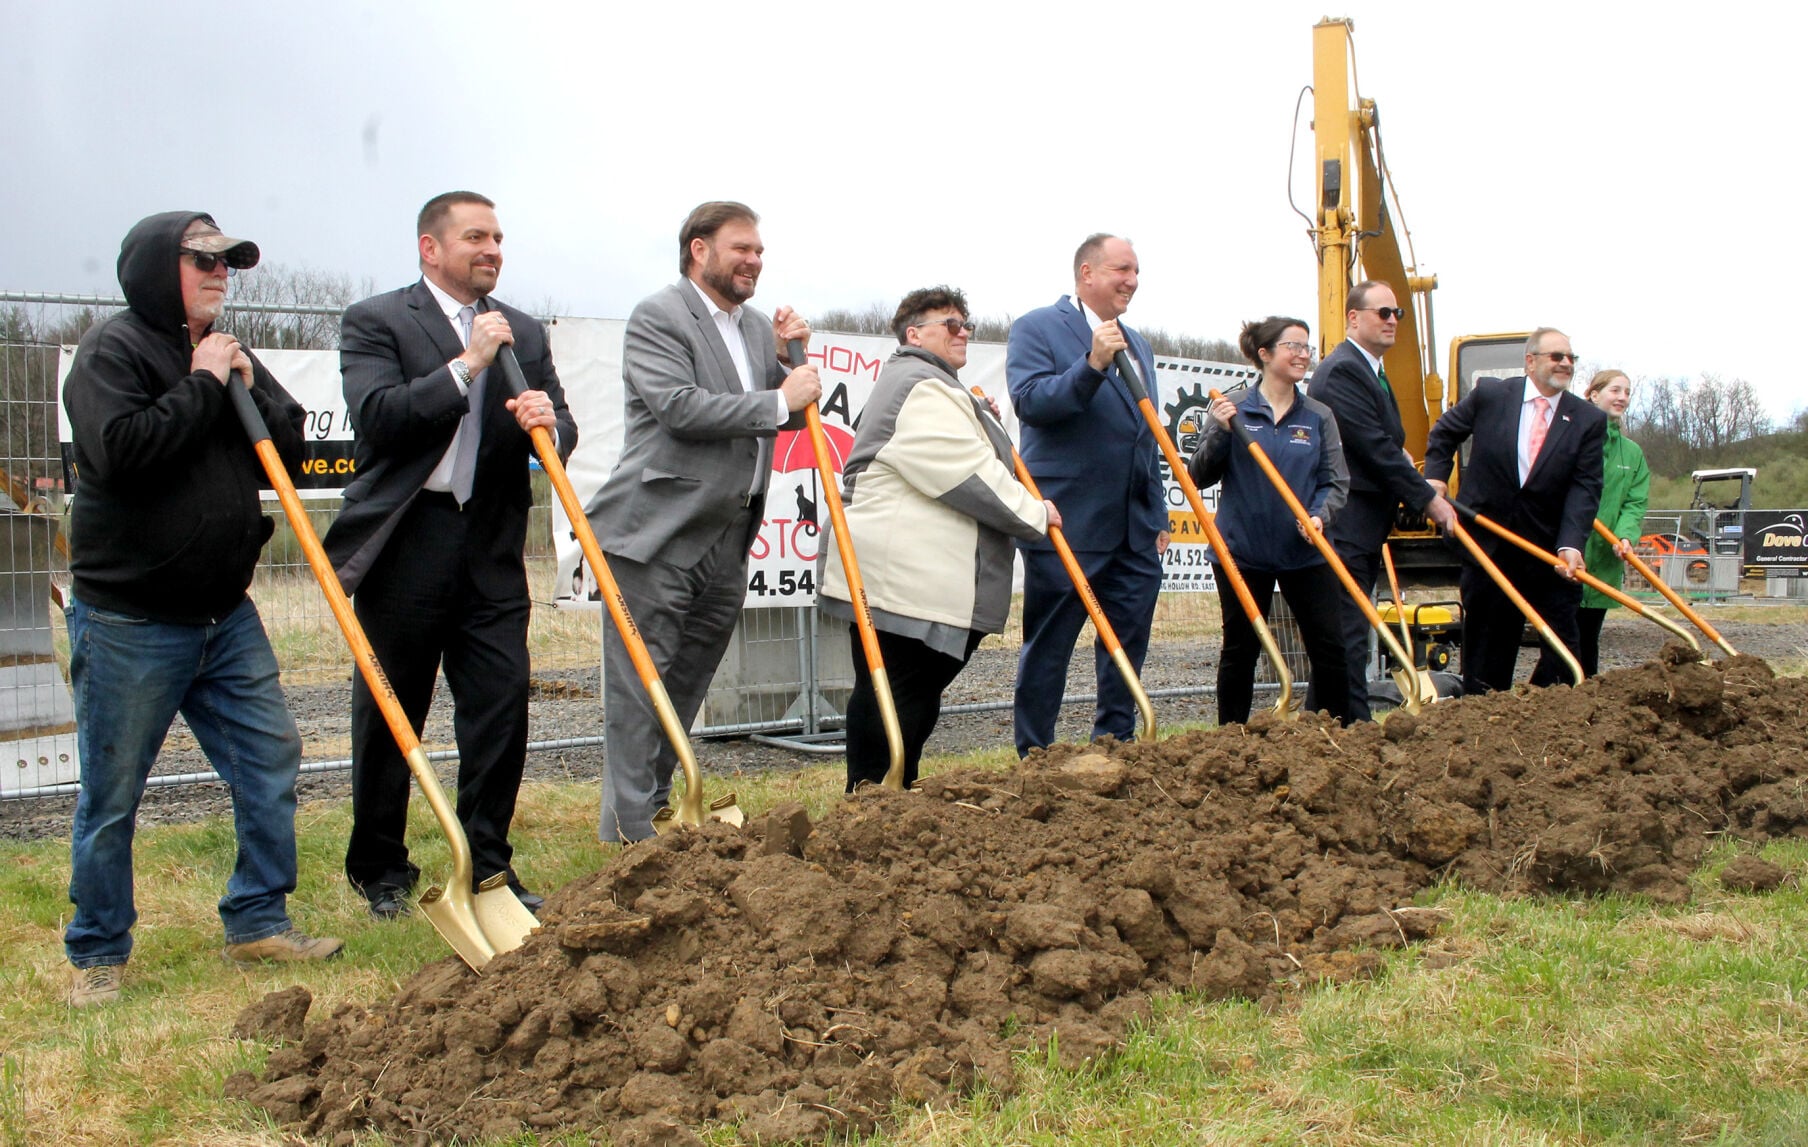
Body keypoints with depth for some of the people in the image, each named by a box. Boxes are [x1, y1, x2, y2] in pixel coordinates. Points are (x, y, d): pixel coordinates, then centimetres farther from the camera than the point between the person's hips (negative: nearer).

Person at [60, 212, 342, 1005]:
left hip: (225, 615, 7)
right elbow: (118, 449, -25)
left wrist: (250, 392, -6)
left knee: (270, 761, 7)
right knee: (112, 796, 3)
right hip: (128, 621, -7)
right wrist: (201, 386, -17)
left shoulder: (227, 355, 15)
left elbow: (292, 450, 11)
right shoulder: (112, 350, -9)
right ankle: (98, 955, 17)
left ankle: (259, 923, 20)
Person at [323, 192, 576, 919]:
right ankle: (379, 869, 22)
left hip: (492, 551, 4)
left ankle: (488, 866, 13)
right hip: (403, 545, -4)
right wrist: (467, 364, -16)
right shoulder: (375, 322, 0)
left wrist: (548, 423, -14)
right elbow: (376, 416, -15)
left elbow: (562, 433, 9)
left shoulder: (523, 334, 15)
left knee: (502, 707, 0)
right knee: (389, 716, 7)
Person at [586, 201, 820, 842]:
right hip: (657, 532, -8)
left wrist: (793, 357, 4)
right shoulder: (658, 317, -7)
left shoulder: (757, 328, 18)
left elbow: (794, 415, 20)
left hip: (729, 538, 8)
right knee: (640, 686, -3)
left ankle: (656, 807, 26)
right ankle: (629, 829, 1)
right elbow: (681, 406, -21)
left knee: (688, 684, 15)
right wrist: (779, 400, -16)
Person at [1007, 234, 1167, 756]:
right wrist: (1092, 365, -28)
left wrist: (1159, 516, 20)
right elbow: (1029, 401, -18)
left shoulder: (1137, 344, 19)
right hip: (1068, 525, -7)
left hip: (1136, 531, 7)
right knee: (1048, 648, 2)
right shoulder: (1036, 329, -3)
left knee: (1128, 647, 10)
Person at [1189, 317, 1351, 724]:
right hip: (1242, 552, -2)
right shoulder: (1232, 411, -1)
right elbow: (1199, 477, -3)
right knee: (1240, 652, 8)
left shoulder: (1319, 416, 4)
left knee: (1329, 648, 0)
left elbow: (1336, 481, 3)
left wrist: (1320, 515, -17)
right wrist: (1219, 432, -17)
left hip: (1304, 552, 2)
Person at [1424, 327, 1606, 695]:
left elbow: (1585, 486, -9)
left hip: (1550, 550, 1)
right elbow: (1444, 432, 14)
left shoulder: (1589, 420, -1)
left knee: (1564, 640, 1)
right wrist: (1436, 476, 0)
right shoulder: (1489, 394, -1)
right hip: (1488, 542, -1)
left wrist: (1571, 544, -22)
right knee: (1485, 641, 7)